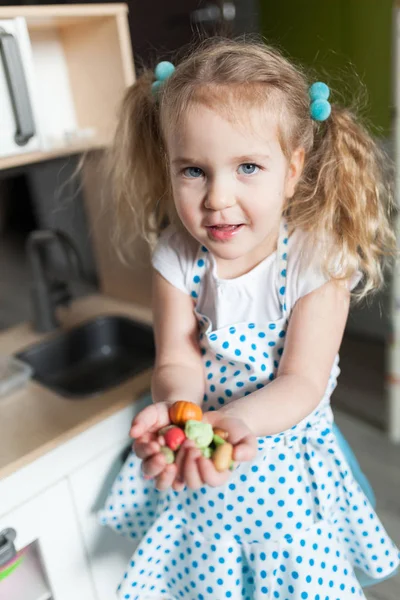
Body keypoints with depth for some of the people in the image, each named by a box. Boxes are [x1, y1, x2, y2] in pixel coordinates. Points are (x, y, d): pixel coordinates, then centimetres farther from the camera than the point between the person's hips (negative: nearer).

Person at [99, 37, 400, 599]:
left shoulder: (317, 260, -22)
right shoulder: (177, 258, -14)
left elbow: (302, 383, -23)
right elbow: (177, 360, -16)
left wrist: (240, 418, -43)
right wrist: (177, 404, -39)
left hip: (282, 452, -2)